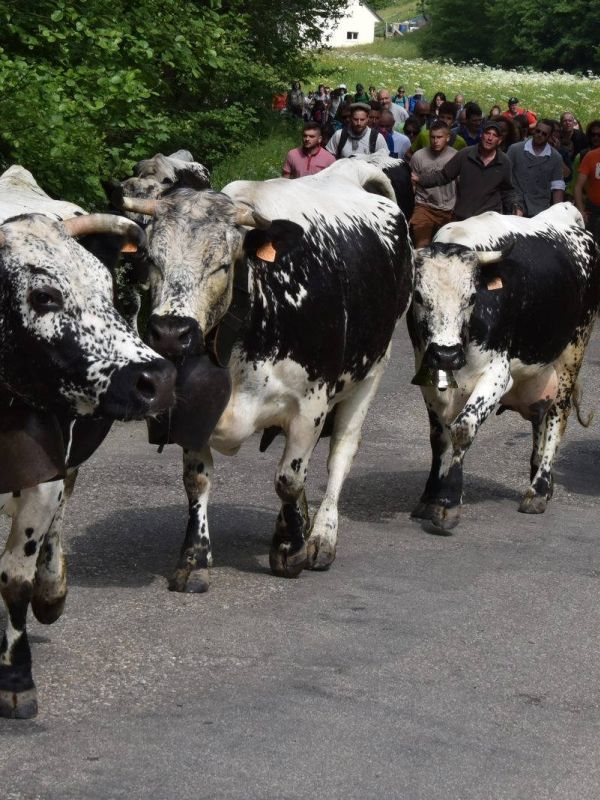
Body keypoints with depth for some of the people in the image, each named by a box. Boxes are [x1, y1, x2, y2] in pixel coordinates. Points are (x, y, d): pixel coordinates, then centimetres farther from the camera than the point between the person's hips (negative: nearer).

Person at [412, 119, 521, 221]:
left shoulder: (504, 162, 1)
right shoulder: (464, 155, -2)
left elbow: (507, 191, 13)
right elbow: (443, 175, 5)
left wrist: (515, 207, -2)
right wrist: (420, 179, -6)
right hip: (461, 218, 0)